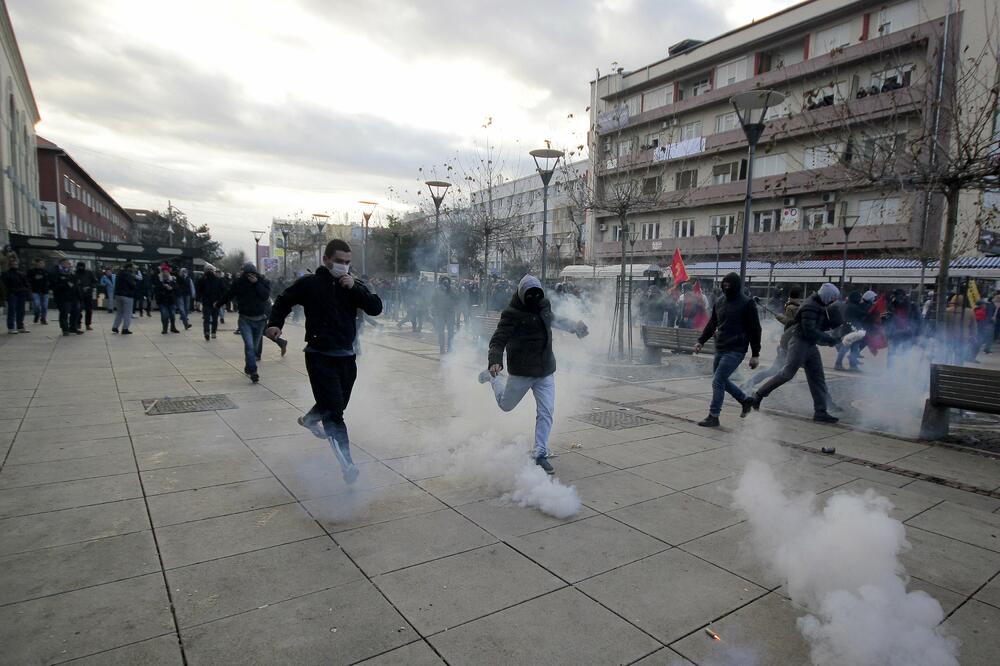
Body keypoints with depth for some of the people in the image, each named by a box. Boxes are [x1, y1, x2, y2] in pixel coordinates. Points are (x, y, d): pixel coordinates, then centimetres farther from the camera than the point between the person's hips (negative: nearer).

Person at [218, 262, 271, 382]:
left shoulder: (263, 281, -2)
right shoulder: (239, 282, -2)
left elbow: (266, 296, -18)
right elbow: (228, 295, 14)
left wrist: (256, 283, -21)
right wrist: (218, 304, 26)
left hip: (259, 319, 1)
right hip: (245, 319, -1)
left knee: (254, 346, 12)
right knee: (249, 345, -14)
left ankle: (248, 367, 32)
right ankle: (253, 371, -16)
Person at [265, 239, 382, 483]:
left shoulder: (354, 286, 6)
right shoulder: (309, 283, -3)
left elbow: (376, 308, -8)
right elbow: (283, 301, 12)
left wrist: (355, 287, -17)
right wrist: (275, 323, -3)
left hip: (346, 356, 5)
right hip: (320, 356, -5)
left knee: (338, 405, 22)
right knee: (334, 410, -14)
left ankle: (309, 419, 54)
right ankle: (346, 462, -13)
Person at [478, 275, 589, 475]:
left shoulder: (544, 305, 3)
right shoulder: (512, 314, -18)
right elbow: (498, 340, -23)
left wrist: (574, 326, 33)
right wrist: (495, 362, -39)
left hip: (546, 371, 4)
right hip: (521, 372, -4)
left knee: (546, 412, -3)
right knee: (506, 404, 18)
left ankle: (540, 454, 9)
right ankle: (491, 376, 47)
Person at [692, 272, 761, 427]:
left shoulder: (747, 303, -7)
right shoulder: (719, 302, 11)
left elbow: (755, 329, -6)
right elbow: (711, 324, 19)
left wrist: (755, 354, -8)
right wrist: (700, 341, 8)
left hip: (736, 350, -7)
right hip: (720, 349, 7)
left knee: (718, 381, -11)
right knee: (722, 381, 15)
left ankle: (713, 417, -1)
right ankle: (745, 400, 37)